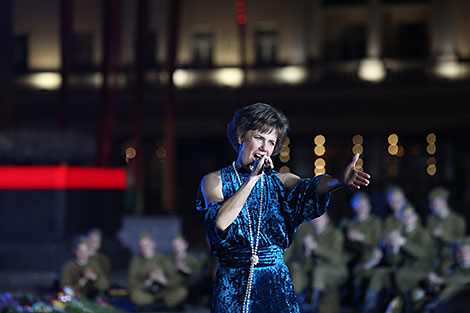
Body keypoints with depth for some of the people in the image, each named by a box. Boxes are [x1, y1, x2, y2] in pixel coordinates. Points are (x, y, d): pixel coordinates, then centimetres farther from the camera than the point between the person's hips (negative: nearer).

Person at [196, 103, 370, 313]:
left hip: (276, 286, 2)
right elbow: (220, 222, -17)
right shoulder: (216, 180, 2)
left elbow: (310, 188, -12)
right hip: (233, 287, -2)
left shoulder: (280, 182, 10)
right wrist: (252, 178, -18)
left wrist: (340, 181, -34)